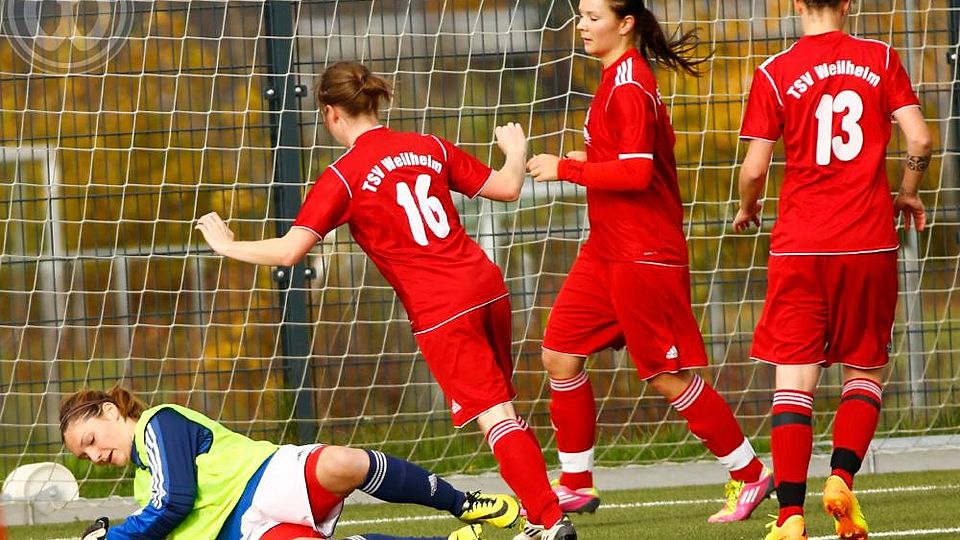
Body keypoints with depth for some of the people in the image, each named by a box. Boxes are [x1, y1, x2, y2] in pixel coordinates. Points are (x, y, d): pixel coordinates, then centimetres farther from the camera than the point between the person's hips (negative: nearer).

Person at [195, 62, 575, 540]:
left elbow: (289, 251, -12)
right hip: (487, 286, 6)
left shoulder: (343, 177, -7)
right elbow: (506, 188, 14)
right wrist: (516, 151, 36)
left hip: (441, 312, -6)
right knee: (501, 408, 17)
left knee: (495, 417, -5)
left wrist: (227, 246, 4)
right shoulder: (429, 148, 8)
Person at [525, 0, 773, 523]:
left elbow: (637, 172, -24)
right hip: (608, 250, 10)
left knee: (668, 376, -3)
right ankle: (576, 484, 13)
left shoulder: (628, 86, -17)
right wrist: (590, 161, 11)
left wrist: (565, 168, -18)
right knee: (560, 355, 6)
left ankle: (749, 475, 9)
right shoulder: (616, 78, 13)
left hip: (642, 256, -10)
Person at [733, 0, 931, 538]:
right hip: (870, 242, 1)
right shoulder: (880, 59, 1)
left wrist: (747, 210, 19)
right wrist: (907, 193, 15)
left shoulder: (774, 74, -2)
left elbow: (755, 169, -2)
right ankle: (842, 479, -6)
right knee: (866, 370, 16)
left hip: (800, 246, -1)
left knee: (794, 382, 0)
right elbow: (920, 139, -4)